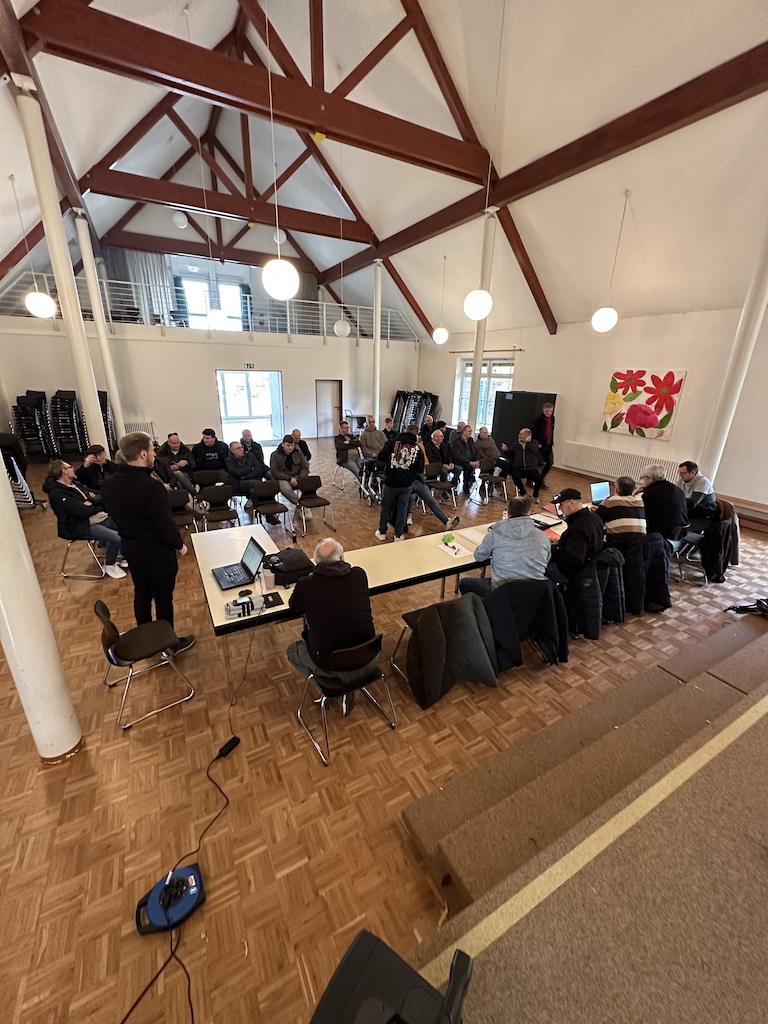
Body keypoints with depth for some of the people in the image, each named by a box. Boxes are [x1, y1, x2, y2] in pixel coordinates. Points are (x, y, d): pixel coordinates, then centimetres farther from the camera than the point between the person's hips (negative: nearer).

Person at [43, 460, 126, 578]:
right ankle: (109, 565, -1)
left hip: (100, 517, 9)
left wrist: (93, 502, -17)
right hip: (83, 526, -9)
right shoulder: (57, 494, -17)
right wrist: (100, 507, -7)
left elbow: (99, 495, 6)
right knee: (117, 538, -25)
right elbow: (83, 511, -24)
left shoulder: (75, 483, 10)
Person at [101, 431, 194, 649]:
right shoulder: (151, 486, -29)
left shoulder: (109, 483, -4)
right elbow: (166, 525, -24)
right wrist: (180, 545, -8)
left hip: (129, 547, 8)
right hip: (157, 551, -7)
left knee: (141, 593, 23)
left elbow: (115, 514, 10)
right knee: (163, 598, 9)